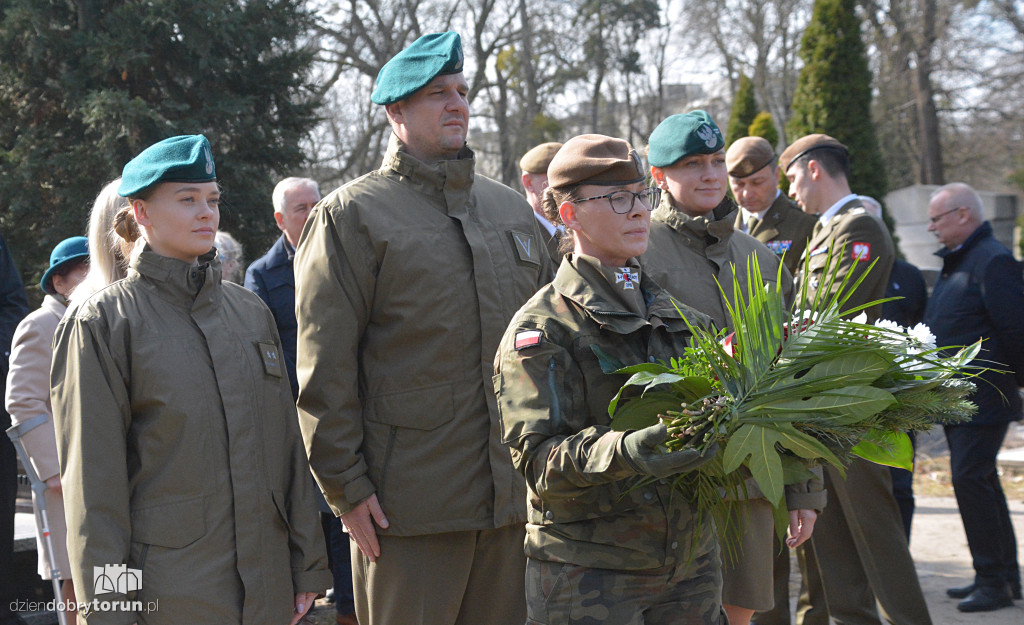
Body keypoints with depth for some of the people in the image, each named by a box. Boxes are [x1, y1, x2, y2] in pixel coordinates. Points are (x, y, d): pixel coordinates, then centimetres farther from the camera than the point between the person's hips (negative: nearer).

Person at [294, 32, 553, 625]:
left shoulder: (513, 209, 16)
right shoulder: (352, 215, -2)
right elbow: (325, 371, -7)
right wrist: (347, 487, -10)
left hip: (515, 498, 5)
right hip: (409, 505, -5)